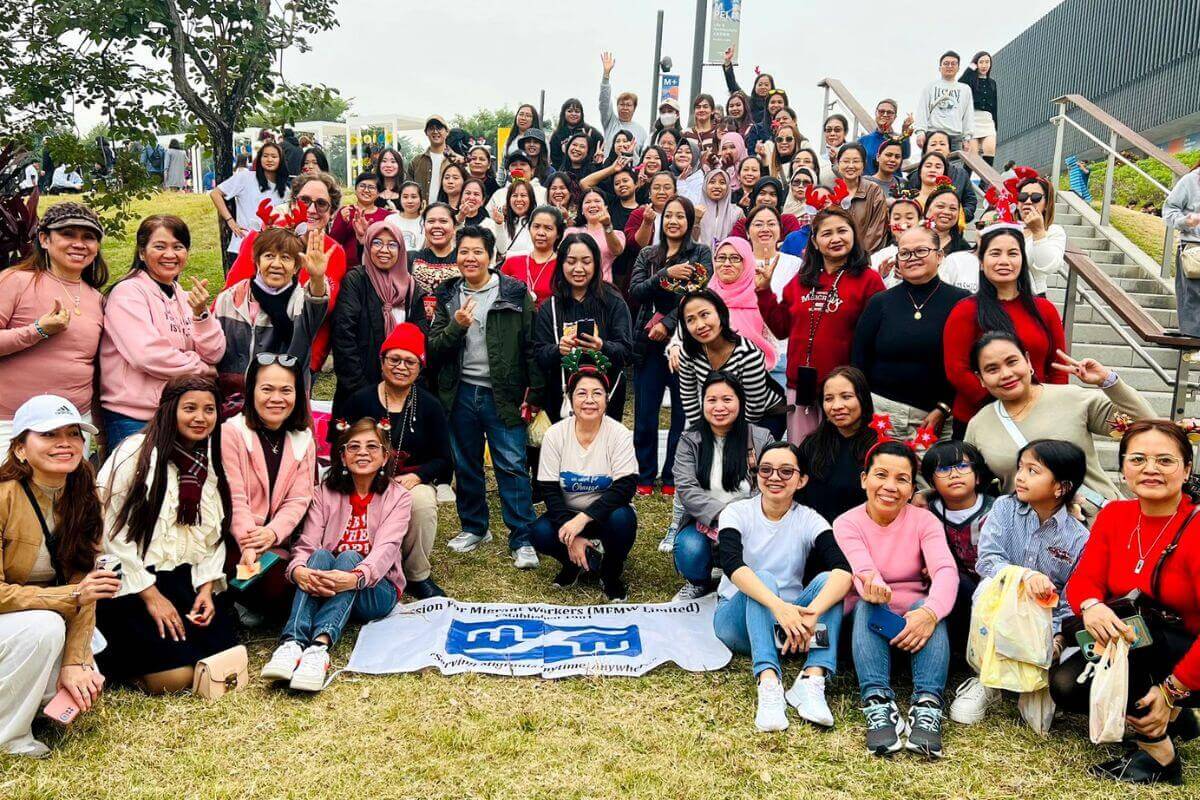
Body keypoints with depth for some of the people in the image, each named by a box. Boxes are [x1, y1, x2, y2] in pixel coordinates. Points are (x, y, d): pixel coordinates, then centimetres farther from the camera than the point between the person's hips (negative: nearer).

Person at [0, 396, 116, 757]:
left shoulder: (82, 498, -5)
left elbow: (81, 583, -9)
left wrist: (75, 662, -18)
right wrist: (72, 596, -31)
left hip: (38, 629, 5)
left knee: (88, 684, -15)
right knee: (44, 626, -32)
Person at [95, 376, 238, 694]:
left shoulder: (211, 462, 10)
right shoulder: (136, 453, -10)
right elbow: (109, 531, -13)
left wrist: (206, 587, -3)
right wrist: (150, 595, -13)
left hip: (186, 580, 6)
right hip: (130, 583, -6)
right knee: (174, 676, -18)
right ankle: (106, 654, 10)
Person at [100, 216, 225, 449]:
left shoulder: (185, 297, 12)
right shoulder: (127, 292, -7)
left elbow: (214, 355, 3)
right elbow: (147, 356, -19)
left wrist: (200, 314, -14)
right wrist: (204, 369, -6)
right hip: (134, 419, -6)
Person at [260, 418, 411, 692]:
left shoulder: (398, 497, 0)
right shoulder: (326, 493, 7)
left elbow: (386, 548, -17)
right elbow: (306, 543, -7)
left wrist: (355, 577, -39)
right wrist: (298, 570, -32)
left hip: (376, 591, -2)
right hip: (323, 589, 2)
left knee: (349, 558, -31)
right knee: (321, 555, -29)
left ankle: (321, 645, -53)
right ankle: (292, 643, -49)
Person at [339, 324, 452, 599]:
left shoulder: (429, 405, 1)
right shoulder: (361, 400, 1)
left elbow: (443, 460, 2)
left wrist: (415, 477, -17)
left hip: (415, 482, 0)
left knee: (423, 503, -34)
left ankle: (418, 577, -11)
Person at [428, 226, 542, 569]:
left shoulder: (515, 293, -3)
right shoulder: (448, 295, 8)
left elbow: (531, 345, -4)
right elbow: (434, 349, 5)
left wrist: (534, 394, -7)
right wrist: (456, 327, -14)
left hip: (503, 394, -4)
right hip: (461, 393, 4)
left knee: (512, 465, -5)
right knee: (466, 464, 14)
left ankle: (522, 540, 1)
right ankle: (474, 528, 31)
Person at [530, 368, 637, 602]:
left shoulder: (620, 434, -14)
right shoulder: (555, 434, -9)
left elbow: (624, 488, -21)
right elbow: (549, 490, -11)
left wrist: (583, 518, -32)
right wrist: (572, 536, -23)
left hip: (606, 514, -1)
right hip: (567, 514, 1)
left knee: (622, 519, -34)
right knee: (540, 533, -28)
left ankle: (611, 573, -4)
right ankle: (577, 561, 5)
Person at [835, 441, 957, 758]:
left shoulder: (924, 521, 0)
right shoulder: (847, 523, -3)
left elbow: (946, 570, -20)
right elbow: (864, 572, -23)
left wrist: (931, 612, -42)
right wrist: (873, 587, -49)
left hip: (913, 620, 1)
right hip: (866, 623, -1)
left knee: (930, 608, -31)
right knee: (868, 604, -33)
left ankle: (927, 705, -44)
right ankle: (878, 703, -47)